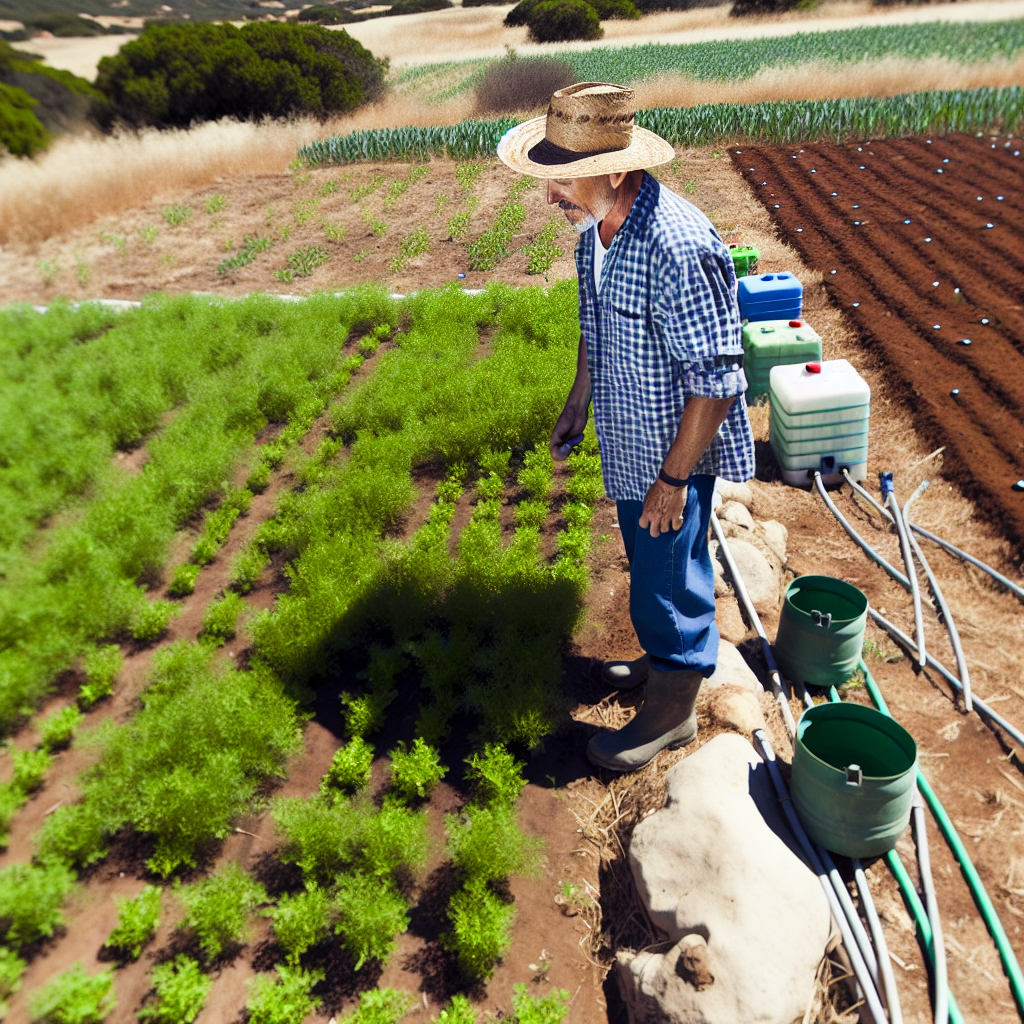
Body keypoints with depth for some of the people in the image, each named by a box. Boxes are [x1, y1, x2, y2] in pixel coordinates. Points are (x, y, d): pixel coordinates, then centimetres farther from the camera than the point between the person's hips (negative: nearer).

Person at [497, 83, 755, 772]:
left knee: (667, 581, 7)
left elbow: (717, 380, -26)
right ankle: (670, 658, 49)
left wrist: (674, 478, -22)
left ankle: (672, 712, 30)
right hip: (628, 443, 9)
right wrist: (578, 403, 20)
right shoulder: (596, 228, 0)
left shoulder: (678, 248, -30)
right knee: (648, 568, 25)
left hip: (675, 454, -9)